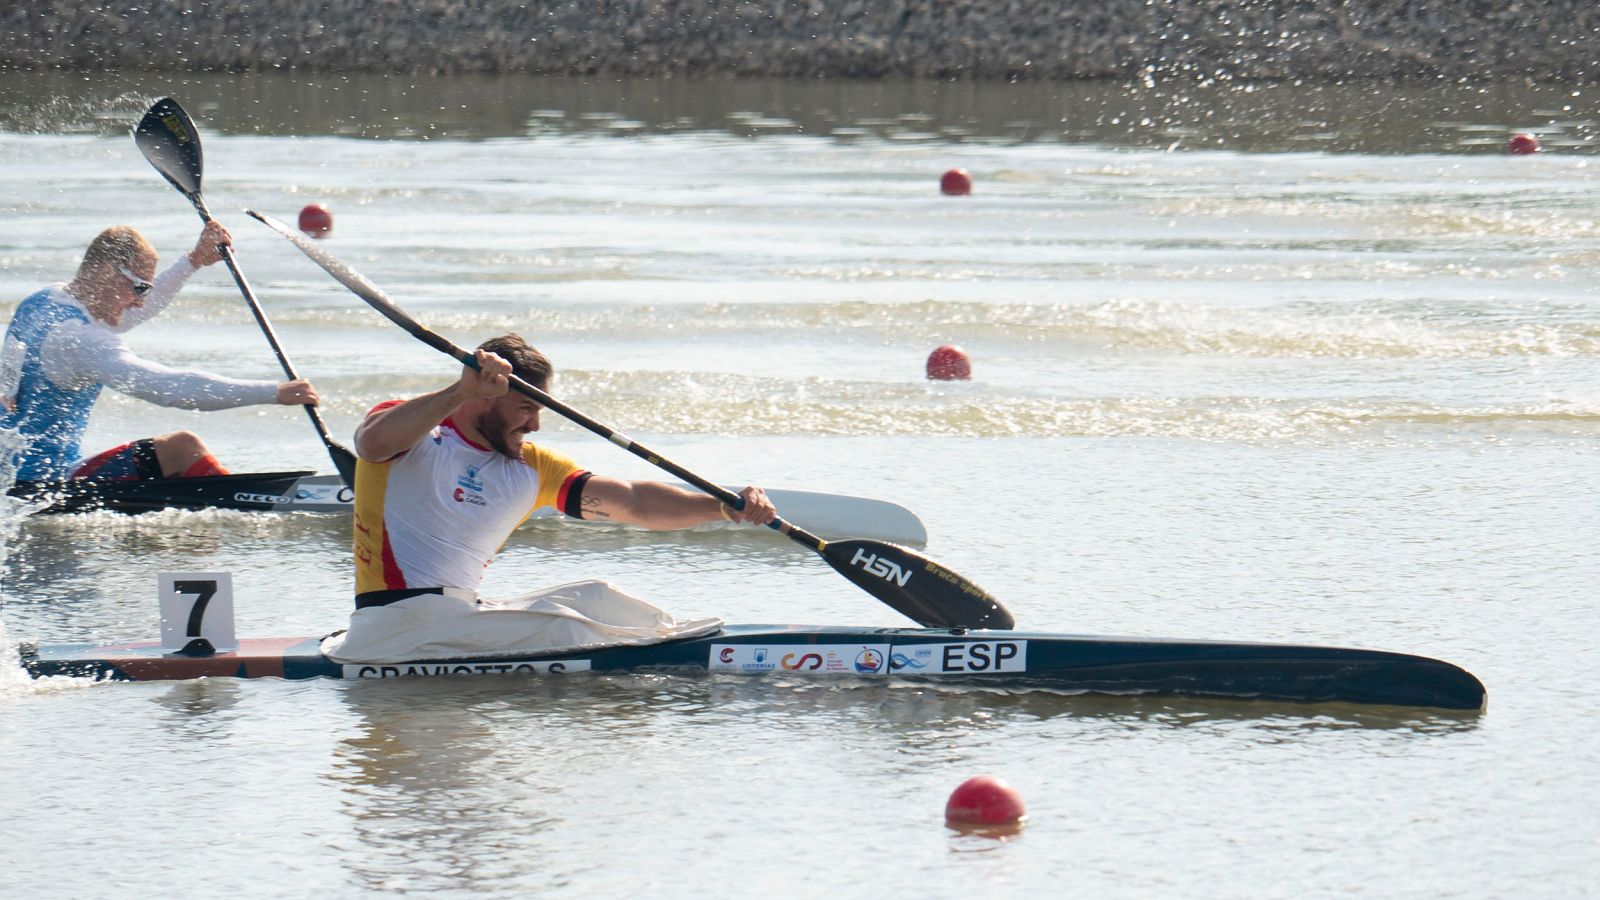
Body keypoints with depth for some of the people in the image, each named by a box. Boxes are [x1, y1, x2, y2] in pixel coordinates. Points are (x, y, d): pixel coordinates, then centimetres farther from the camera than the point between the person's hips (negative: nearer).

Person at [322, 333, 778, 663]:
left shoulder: (533, 470, 15)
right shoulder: (418, 437, -3)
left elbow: (634, 503, 6)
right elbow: (372, 444, -29)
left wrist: (726, 508, -9)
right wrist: (461, 392, -38)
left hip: (461, 618, 8)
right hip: (397, 619, -8)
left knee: (595, 599, -8)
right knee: (561, 627, -24)